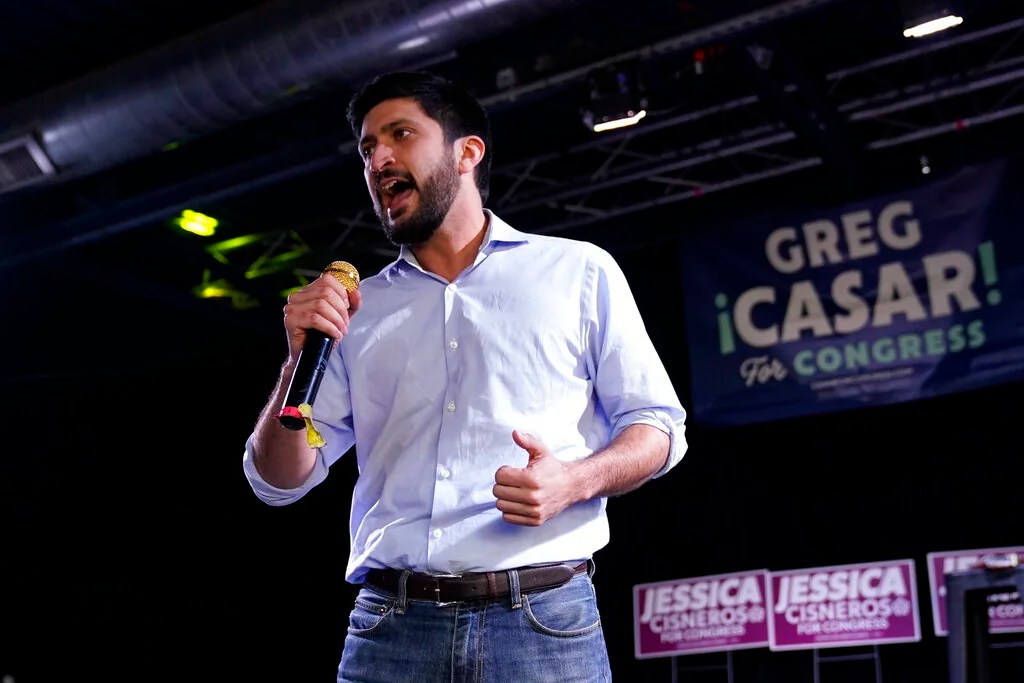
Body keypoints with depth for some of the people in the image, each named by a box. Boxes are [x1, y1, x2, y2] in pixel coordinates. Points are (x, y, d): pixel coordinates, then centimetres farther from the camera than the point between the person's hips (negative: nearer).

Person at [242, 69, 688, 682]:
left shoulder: (579, 271, 8)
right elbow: (280, 481, 13)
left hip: (543, 624, -2)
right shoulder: (358, 309, 15)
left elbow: (657, 426, 7)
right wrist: (301, 360, -4)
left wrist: (577, 481, -14)